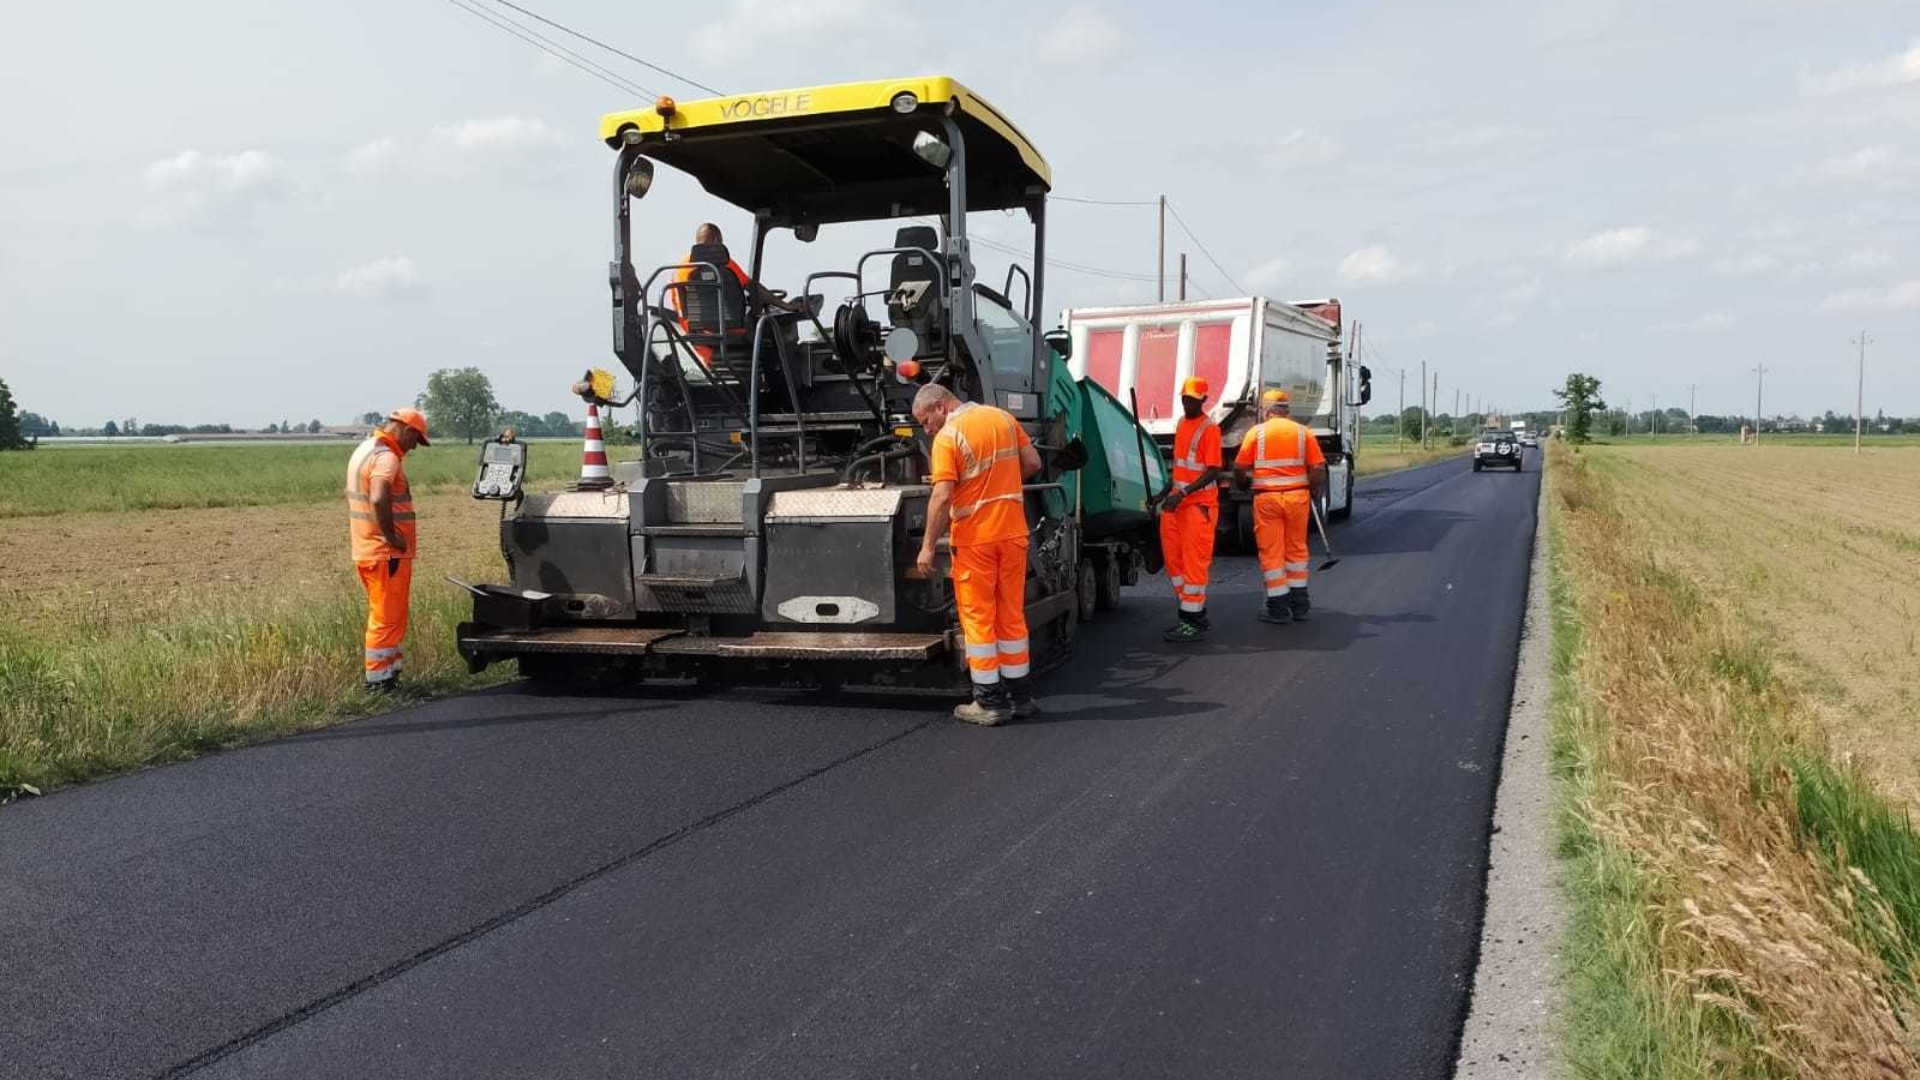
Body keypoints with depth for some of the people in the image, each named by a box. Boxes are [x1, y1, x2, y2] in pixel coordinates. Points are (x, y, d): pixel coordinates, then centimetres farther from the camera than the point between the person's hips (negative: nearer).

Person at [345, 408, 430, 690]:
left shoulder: (364, 449, 14)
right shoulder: (386, 458, -18)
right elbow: (378, 500, -34)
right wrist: (391, 535, -23)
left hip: (365, 550, 10)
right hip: (387, 554, -10)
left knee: (382, 615, 19)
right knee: (387, 619, 0)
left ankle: (388, 670, 28)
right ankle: (379, 679, 6)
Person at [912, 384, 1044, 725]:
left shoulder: (948, 437, -11)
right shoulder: (1003, 418, 8)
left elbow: (943, 496, -17)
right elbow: (1033, 463, 10)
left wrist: (928, 546, -12)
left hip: (975, 537, -6)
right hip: (1013, 531, 6)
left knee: (978, 618, 3)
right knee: (1012, 614, 15)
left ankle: (989, 702, 6)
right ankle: (1021, 696, 21)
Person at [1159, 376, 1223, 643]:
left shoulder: (1209, 429, -11)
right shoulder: (1181, 423, 15)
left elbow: (1213, 471, -16)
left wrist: (1183, 493, -24)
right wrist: (1169, 492, 22)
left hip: (1199, 504, -8)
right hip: (1177, 502, 9)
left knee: (1194, 561, -6)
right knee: (1174, 558, 10)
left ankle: (1194, 622, -1)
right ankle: (1195, 614, 21)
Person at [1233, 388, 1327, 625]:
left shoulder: (1256, 432, 0)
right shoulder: (1303, 432, 4)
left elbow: (1239, 467, -2)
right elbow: (1318, 469, -2)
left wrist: (1242, 482, 19)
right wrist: (1313, 494, 13)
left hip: (1267, 498, -2)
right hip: (1298, 496, 2)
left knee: (1271, 552, 5)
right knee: (1296, 550, 16)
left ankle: (1278, 608, 7)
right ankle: (1299, 605, 22)